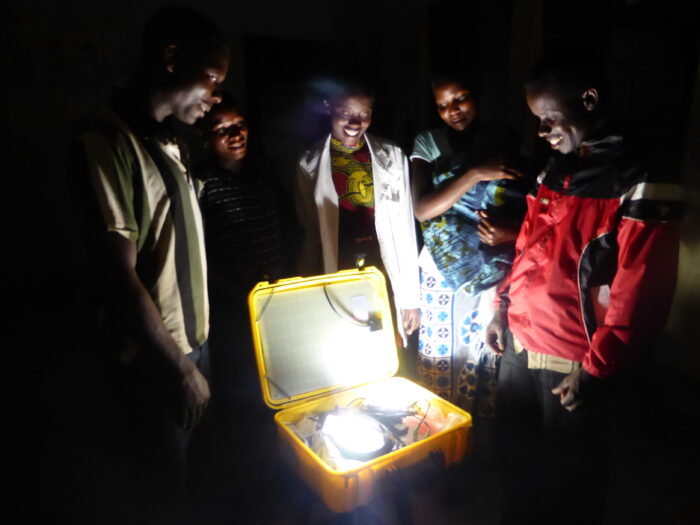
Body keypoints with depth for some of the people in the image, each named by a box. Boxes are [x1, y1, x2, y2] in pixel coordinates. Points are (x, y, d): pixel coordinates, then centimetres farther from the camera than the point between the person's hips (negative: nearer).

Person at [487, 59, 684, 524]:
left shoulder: (640, 189, -16)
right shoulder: (556, 172, 7)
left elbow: (639, 297, -17)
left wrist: (597, 368, -16)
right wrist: (503, 308, 12)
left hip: (571, 361, -7)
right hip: (518, 342, 7)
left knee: (567, 470, 15)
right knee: (516, 454, 23)